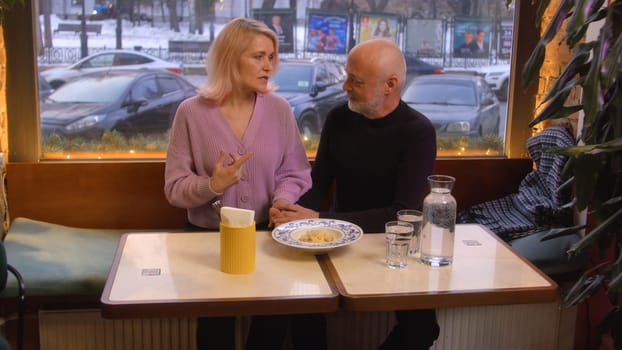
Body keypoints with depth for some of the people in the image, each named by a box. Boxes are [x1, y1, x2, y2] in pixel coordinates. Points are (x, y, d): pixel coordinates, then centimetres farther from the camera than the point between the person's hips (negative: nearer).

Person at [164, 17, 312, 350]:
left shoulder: (279, 109, 1)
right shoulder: (191, 112, -6)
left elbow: (295, 173, 4)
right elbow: (175, 188, -4)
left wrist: (282, 201, -17)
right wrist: (212, 186, -24)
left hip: (265, 234, 2)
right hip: (207, 236, -1)